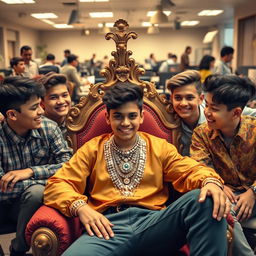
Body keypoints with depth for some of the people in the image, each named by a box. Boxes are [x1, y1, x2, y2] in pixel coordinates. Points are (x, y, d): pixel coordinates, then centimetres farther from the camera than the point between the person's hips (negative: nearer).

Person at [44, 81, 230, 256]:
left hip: (153, 222, 2)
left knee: (205, 201, -24)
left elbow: (190, 171, 7)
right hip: (109, 227, -1)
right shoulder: (92, 149, 15)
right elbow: (57, 185, 9)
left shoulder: (159, 147, 18)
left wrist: (211, 181, -18)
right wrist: (80, 206, -12)